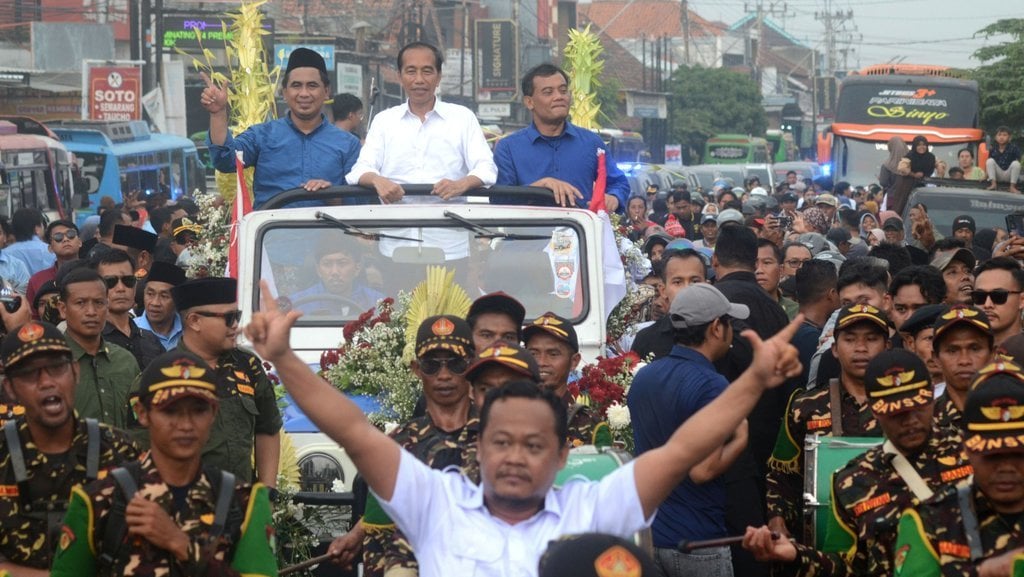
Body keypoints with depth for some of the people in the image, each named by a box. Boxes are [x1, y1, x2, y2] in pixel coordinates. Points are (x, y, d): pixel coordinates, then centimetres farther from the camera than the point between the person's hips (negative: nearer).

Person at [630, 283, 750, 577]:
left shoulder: (643, 377, 7)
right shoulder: (711, 386, -18)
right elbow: (703, 470, -24)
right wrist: (740, 439, -8)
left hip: (647, 533, 7)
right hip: (696, 542, -7)